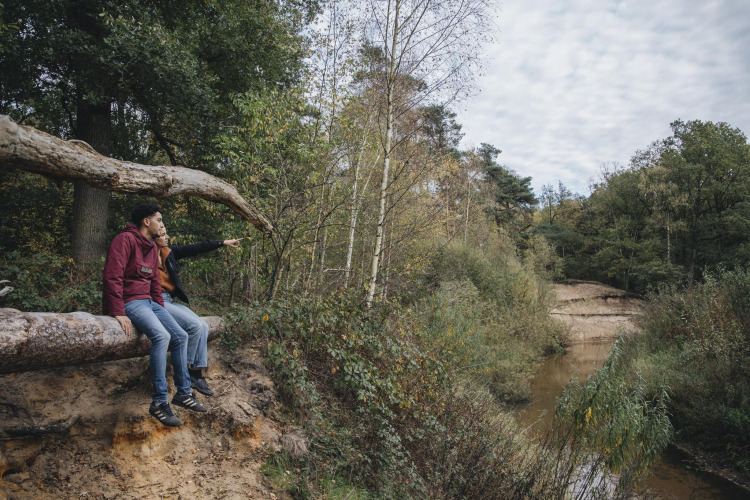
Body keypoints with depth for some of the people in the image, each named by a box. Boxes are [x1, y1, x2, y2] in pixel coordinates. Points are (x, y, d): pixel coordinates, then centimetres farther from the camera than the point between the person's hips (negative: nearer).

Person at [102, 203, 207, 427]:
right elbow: (112, 278, -20)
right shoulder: (125, 240, -12)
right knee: (161, 336, -29)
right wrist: (118, 313, -24)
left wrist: (161, 309, 14)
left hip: (149, 302, 10)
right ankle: (159, 402, -22)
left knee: (181, 336, 1)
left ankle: (183, 392, 13)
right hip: (129, 302, -9)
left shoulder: (153, 248, 16)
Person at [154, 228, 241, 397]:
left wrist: (223, 243, 5)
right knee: (195, 326, -20)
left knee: (203, 327, -5)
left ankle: (196, 374, -1)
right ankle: (184, 370, -3)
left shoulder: (168, 252, 8)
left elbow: (194, 249, 7)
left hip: (170, 300, 8)